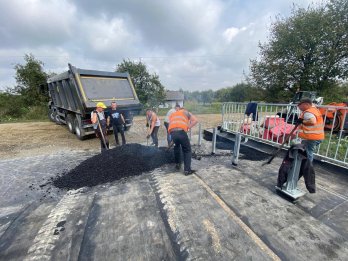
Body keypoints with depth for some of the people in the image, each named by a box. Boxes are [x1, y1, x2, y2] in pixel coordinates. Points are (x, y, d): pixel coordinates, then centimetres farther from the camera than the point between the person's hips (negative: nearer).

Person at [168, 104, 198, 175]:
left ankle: (177, 164, 36)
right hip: (181, 132, -3)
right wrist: (187, 128, 14)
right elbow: (195, 120, 14)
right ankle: (187, 170, 7)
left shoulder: (171, 115, 34)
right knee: (187, 151, 13)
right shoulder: (186, 112, 26)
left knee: (177, 146, 33)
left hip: (172, 133, 4)